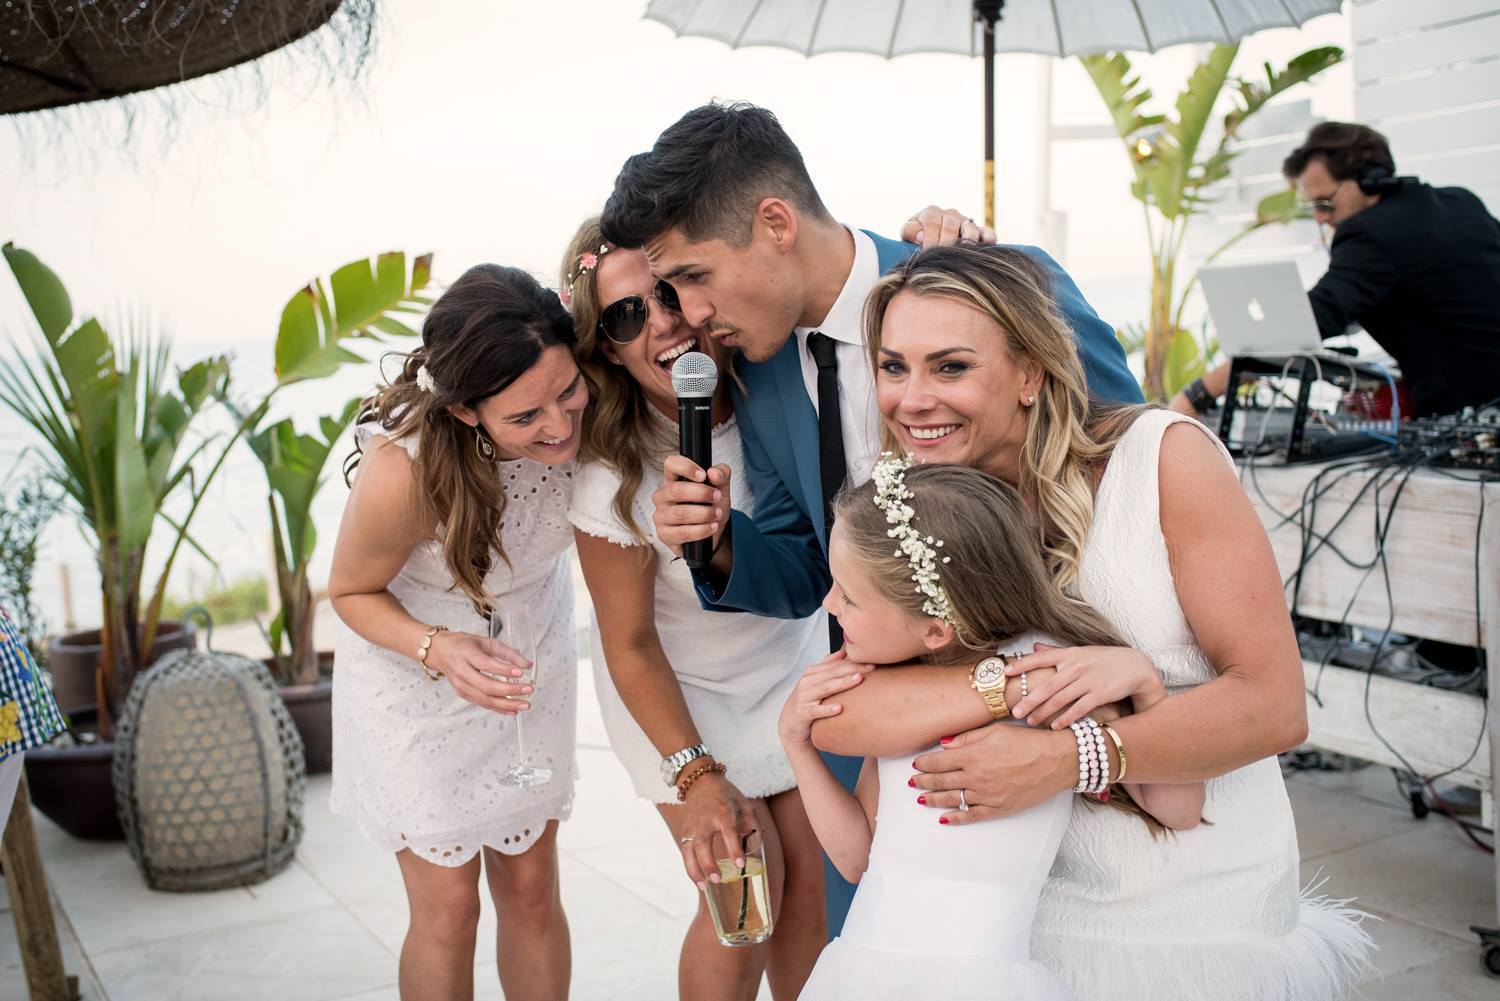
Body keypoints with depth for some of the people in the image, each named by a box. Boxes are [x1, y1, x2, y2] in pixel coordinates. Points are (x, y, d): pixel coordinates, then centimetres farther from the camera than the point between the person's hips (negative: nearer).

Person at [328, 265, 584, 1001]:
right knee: (447, 905, 4)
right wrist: (438, 649, -34)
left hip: (532, 657, 3)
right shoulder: (401, 470, -35)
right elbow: (351, 591, -16)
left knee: (531, 889, 11)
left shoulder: (576, 416, -26)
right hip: (413, 676, -3)